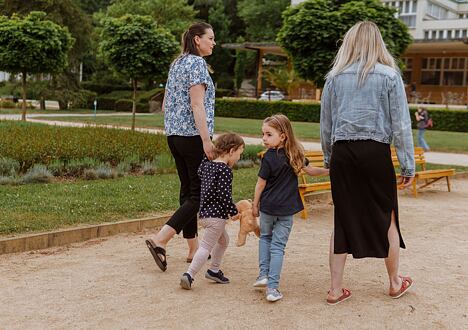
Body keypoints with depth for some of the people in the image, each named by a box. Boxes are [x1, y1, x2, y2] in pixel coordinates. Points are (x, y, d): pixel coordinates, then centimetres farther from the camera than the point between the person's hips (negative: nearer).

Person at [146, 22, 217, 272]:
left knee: (187, 190, 12)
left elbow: (166, 104, 19)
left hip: (174, 134, 9)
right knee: (200, 193, -5)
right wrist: (206, 139, -20)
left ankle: (193, 249, 17)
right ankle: (160, 239, -14)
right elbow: (197, 104, -18)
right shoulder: (197, 63, -10)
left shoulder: (177, 63, 17)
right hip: (193, 135, -9)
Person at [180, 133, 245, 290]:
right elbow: (224, 195, -20)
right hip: (216, 214, -9)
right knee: (206, 246, -6)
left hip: (204, 212, 9)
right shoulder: (225, 170, -15)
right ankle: (189, 274, -12)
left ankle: (214, 270, 33)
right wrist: (234, 212, -11)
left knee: (224, 240, 26)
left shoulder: (206, 164, 9)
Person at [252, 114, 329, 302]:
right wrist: (328, 170, 23)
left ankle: (263, 274, 15)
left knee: (265, 237, 22)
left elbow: (261, 183, -8)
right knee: (278, 246, 5)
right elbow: (310, 171, 8)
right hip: (287, 209, 3)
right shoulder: (295, 155, -1)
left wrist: (255, 204, 3)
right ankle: (272, 287, 1)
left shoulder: (269, 157, -15)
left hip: (268, 207, -3)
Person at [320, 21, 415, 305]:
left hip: (342, 154, 2)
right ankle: (395, 282, 28)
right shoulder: (389, 76, -1)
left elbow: (325, 124, 10)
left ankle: (336, 289, 13)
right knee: (387, 218, 13)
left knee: (343, 219, 9)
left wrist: (328, 158, 21)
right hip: (375, 153, -2)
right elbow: (401, 124, -3)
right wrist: (408, 165, 2)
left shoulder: (335, 77, 6)